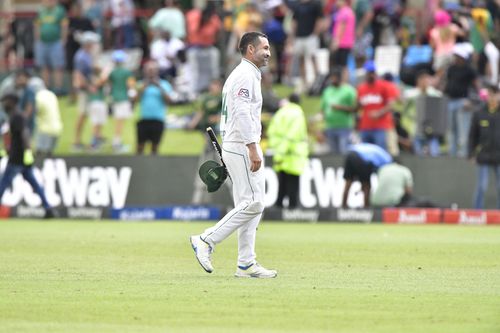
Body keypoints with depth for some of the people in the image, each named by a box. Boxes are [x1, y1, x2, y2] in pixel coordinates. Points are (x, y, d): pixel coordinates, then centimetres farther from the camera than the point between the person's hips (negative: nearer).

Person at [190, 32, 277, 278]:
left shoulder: (238, 74, 22)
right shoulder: (246, 74, -11)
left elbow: (228, 115, 23)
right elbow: (242, 112, -22)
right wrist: (253, 149, -26)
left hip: (235, 147, 11)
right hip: (243, 147, -11)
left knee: (249, 206, 8)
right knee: (252, 204, -13)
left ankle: (246, 264, 6)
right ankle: (206, 241, -12)